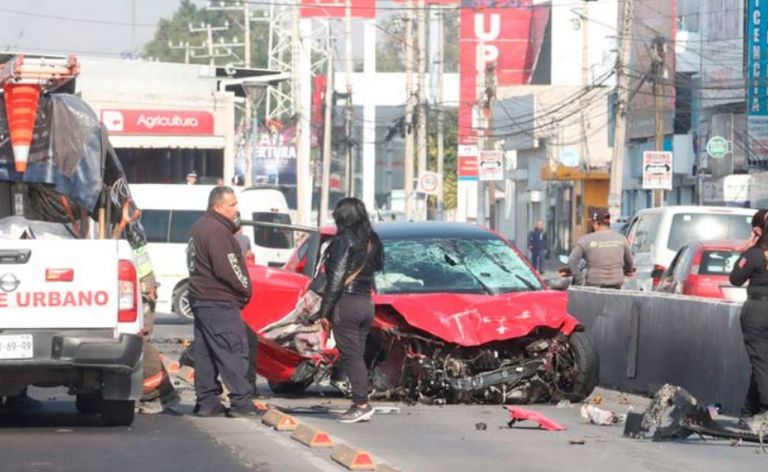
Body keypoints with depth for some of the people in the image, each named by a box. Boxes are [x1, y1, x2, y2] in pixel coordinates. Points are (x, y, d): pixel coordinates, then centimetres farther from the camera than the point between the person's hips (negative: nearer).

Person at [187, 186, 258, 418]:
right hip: (219, 302, -10)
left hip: (200, 298, 10)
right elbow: (226, 268, -22)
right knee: (234, 350, -9)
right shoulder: (216, 231, -17)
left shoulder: (200, 227, 16)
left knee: (205, 353, 10)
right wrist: (245, 288, -8)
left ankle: (206, 401, 12)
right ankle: (241, 402, -10)